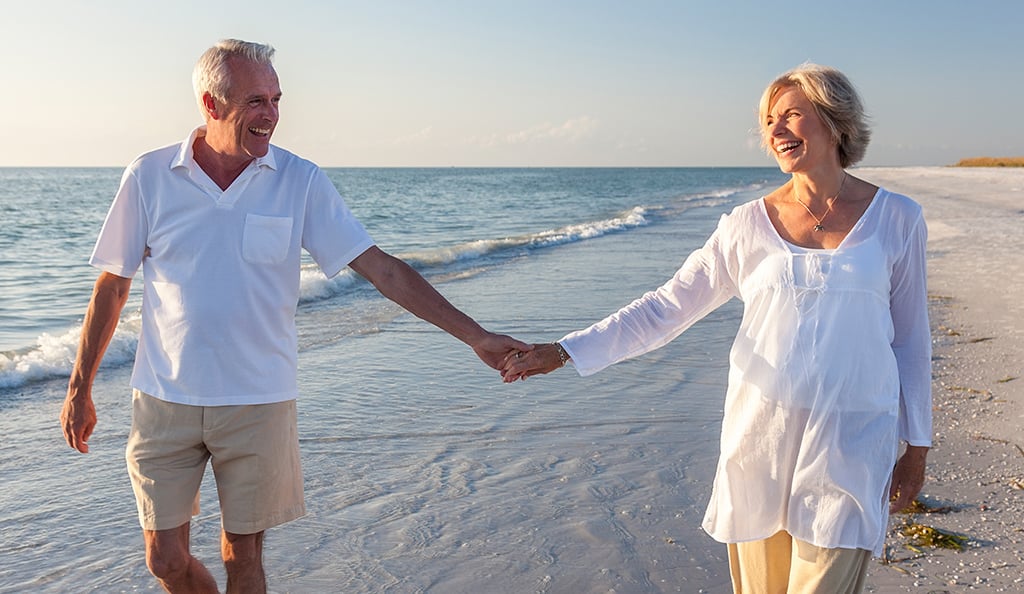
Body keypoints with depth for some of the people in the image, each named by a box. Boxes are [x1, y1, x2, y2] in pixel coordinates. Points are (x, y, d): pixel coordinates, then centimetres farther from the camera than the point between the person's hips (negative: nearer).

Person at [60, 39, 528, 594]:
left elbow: (381, 267, -8)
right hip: (164, 400, 1)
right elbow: (111, 287, 5)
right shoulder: (149, 176, -4)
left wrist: (476, 335, -12)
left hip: (257, 403, -1)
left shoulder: (300, 182, -5)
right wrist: (79, 388, 8)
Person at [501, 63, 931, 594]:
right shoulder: (748, 225, 2)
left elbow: (910, 337, 8)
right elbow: (667, 307, 1)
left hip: (850, 446, -1)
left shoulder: (896, 219, 2)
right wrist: (564, 351, -5)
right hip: (759, 435, 1)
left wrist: (916, 445, 9)